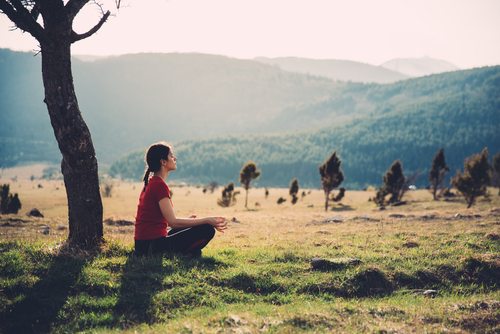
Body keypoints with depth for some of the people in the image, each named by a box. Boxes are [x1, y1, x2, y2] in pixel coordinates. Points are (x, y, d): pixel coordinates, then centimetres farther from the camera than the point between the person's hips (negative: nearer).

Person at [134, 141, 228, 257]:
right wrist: (207, 220, -17)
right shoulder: (159, 185, -16)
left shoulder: (151, 183, 15)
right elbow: (173, 222, -20)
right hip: (152, 244, -10)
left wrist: (185, 220, 22)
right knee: (207, 230, -12)